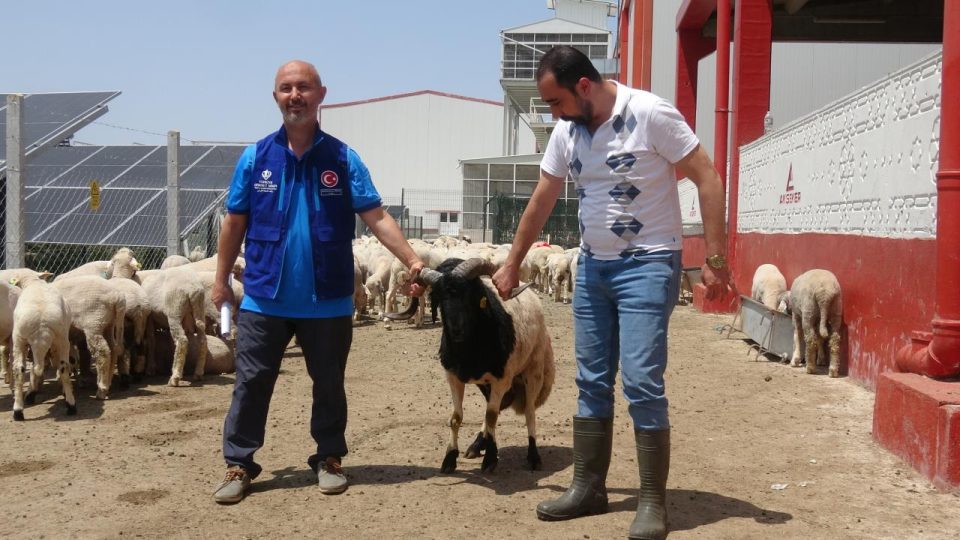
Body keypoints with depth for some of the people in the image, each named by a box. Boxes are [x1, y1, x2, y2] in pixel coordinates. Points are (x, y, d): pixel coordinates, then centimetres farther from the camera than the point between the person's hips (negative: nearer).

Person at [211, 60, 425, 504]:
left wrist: (413, 262, -17)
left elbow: (377, 218, -6)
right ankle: (238, 465, 17)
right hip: (264, 298, 0)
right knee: (251, 383, 5)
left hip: (327, 300, 0)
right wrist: (221, 280, 8)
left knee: (329, 384, 12)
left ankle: (329, 459, 28)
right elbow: (234, 224, 8)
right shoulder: (255, 158, 1)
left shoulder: (343, 159, -1)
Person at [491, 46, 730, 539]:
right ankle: (588, 487, 22)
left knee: (642, 384, -9)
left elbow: (707, 179, -13)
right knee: (591, 383, 10)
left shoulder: (651, 114, -15)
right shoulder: (566, 131, 5)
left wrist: (716, 260, -18)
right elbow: (540, 202, 14)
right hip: (591, 267, 7)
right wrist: (511, 266, 20)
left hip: (647, 266, -6)